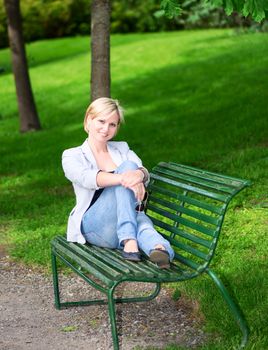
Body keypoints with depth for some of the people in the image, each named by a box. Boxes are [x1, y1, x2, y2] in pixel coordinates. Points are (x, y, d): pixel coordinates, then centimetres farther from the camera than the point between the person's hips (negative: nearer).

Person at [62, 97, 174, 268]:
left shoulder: (122, 149, 19)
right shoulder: (72, 156, 6)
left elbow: (143, 171, -3)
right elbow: (87, 178, -18)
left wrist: (138, 175, -30)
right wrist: (124, 178, -36)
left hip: (128, 221, 3)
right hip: (94, 226, -3)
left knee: (142, 221, -36)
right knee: (127, 166, -26)